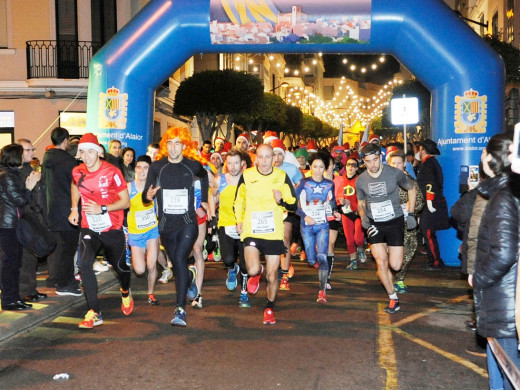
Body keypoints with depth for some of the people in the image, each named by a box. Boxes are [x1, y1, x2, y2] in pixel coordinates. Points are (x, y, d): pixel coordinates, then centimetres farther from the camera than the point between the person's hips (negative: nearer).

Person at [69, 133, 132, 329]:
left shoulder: (112, 172, -16)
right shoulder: (77, 172, -3)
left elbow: (125, 202, -13)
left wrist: (102, 209, -25)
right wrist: (74, 208, 9)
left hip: (112, 229, -2)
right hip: (89, 228, 2)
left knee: (119, 266, 14)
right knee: (85, 265, -20)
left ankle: (125, 292, 50)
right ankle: (94, 313, -14)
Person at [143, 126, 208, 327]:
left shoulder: (193, 165, -1)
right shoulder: (157, 167, -1)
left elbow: (204, 176, 23)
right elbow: (145, 197, -1)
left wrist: (204, 200, 20)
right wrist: (148, 196, -23)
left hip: (188, 222, -2)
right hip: (166, 225, 2)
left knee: (180, 259, -21)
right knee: (177, 265, 12)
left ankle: (180, 309, -16)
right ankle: (190, 275, 49)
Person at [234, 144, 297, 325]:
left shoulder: (282, 176, -1)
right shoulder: (246, 175, -1)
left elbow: (293, 205, 4)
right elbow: (238, 200, 15)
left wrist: (281, 200, -16)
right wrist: (239, 220, 5)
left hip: (274, 233, 1)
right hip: (251, 231, -1)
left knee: (272, 276, 5)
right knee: (252, 270, -21)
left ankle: (270, 308, 30)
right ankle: (257, 273, 18)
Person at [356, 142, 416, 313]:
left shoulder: (395, 173, -11)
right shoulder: (360, 181, -4)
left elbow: (411, 189, 6)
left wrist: (411, 214, 1)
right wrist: (363, 217, -9)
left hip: (395, 222, -1)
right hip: (374, 224, 1)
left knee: (395, 265, -5)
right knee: (381, 261, -13)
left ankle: (391, 252, 33)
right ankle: (393, 299, 5)